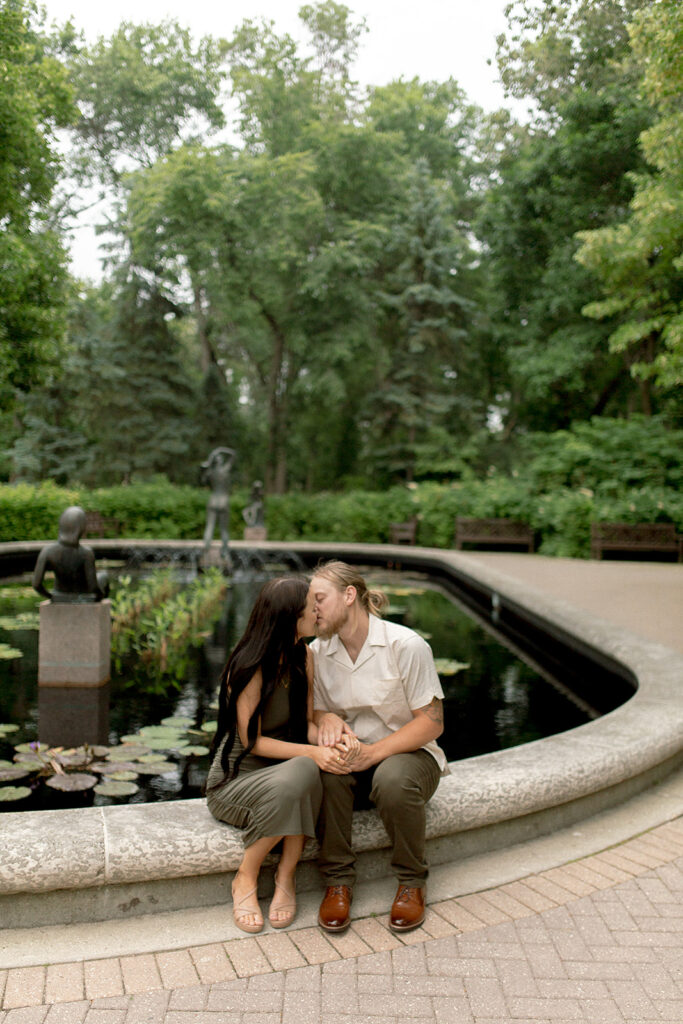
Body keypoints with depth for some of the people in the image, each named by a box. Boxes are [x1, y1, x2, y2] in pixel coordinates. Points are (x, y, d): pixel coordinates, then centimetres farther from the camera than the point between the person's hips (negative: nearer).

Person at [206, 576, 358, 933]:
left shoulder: (303, 657, 2)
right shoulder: (250, 666, -20)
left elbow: (306, 723, 4)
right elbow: (252, 741, -19)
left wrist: (333, 741, -19)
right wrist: (311, 752, -30)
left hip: (281, 769, 5)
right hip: (235, 780, -5)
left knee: (305, 772, -31)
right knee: (288, 784, -37)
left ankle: (285, 877, -15)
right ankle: (245, 880, -13)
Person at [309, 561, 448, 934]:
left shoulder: (407, 645, -15)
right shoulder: (316, 652, 0)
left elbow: (431, 723, -14)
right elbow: (314, 710, 9)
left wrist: (373, 752, -25)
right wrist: (327, 719, -17)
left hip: (407, 752, -3)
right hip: (353, 753, 3)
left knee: (393, 779, -37)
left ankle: (411, 882, -10)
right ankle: (338, 881, -14)